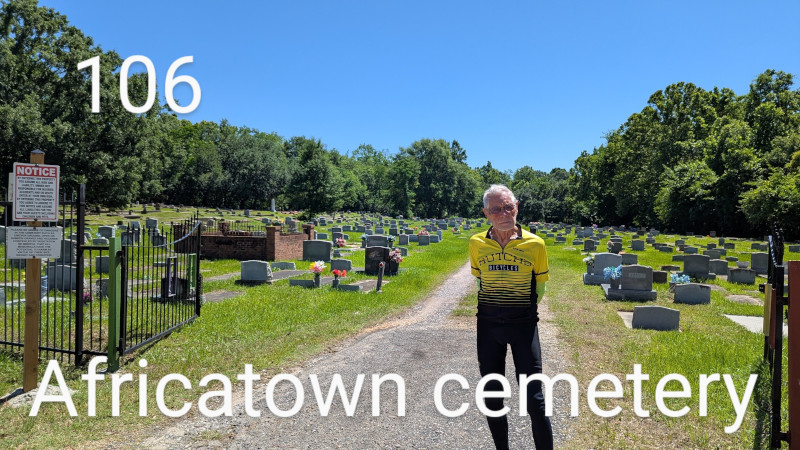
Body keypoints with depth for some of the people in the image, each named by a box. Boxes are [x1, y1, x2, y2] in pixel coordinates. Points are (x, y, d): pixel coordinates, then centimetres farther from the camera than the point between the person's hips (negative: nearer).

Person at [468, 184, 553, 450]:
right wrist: (494, 308, 11)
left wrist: (523, 309, 5)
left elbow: (540, 285, 6)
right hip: (488, 324, 3)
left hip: (523, 324, -2)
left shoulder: (535, 244, -8)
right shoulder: (477, 244, -3)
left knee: (534, 399, -4)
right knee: (492, 397, 12)